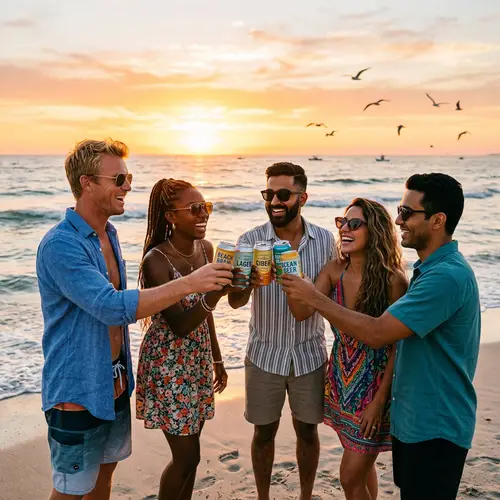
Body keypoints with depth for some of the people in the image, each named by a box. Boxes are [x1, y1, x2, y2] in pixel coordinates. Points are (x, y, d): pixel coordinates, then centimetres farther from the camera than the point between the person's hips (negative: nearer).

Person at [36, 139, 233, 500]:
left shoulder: (109, 235, 6)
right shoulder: (60, 245, -22)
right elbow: (113, 307, -31)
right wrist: (188, 283, -33)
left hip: (115, 384, 8)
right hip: (78, 390, -8)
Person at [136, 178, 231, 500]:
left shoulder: (206, 248, 0)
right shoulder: (156, 260, -22)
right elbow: (180, 325, -26)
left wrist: (217, 359, 16)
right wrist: (217, 292, -38)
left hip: (198, 361, 7)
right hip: (168, 364, -7)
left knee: (188, 451, 17)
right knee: (187, 456, 1)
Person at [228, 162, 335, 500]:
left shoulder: (325, 240, -6)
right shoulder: (250, 240, -10)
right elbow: (235, 302, -13)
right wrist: (247, 284, -36)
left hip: (310, 355, 1)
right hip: (264, 355, -1)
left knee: (308, 432, 15)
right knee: (264, 433, 13)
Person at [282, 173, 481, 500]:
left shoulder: (447, 276, -26)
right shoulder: (434, 267, 7)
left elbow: (377, 333, -29)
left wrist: (314, 298, -22)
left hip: (435, 428, -9)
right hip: (414, 418, 9)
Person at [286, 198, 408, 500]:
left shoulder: (393, 280, -20)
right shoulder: (335, 271, -4)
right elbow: (302, 312, -11)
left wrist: (379, 400, -15)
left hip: (374, 387, -5)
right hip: (340, 382, 5)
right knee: (362, 465, 22)